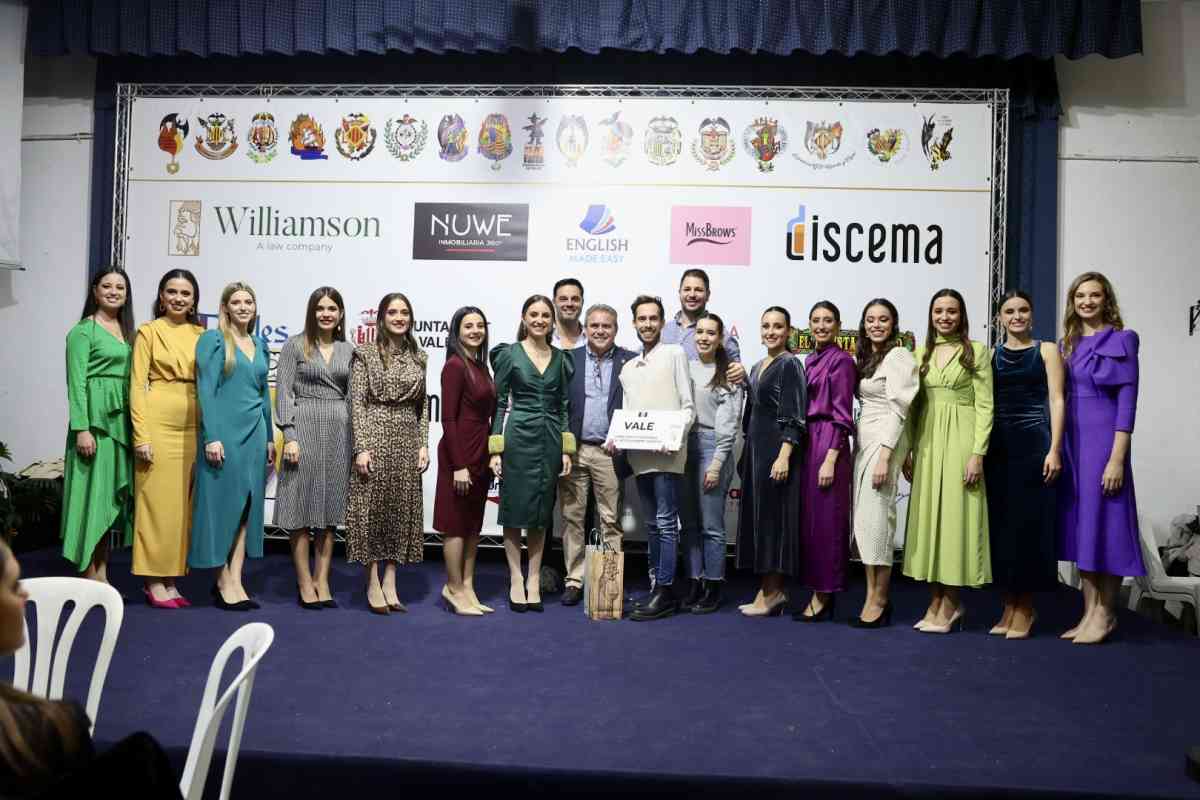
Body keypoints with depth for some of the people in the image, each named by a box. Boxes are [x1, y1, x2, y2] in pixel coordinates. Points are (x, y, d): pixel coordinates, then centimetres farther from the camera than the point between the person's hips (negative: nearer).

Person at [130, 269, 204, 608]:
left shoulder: (201, 334, 11)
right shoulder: (148, 331, -1)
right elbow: (137, 385, -5)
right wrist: (141, 435, -12)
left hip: (192, 427, 5)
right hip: (158, 424, -4)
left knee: (181, 502, 8)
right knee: (157, 500, 0)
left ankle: (170, 579, 16)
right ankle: (154, 581, 8)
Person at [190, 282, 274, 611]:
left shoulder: (260, 344, 15)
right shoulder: (213, 340, -3)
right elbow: (206, 391, -10)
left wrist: (270, 437, 17)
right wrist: (211, 437, -17)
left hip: (255, 431, 6)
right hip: (224, 430, -6)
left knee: (247, 506, 5)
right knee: (221, 503, 0)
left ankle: (235, 581, 10)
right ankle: (223, 580, 10)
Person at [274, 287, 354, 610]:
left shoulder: (348, 350, 12)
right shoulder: (295, 346, 2)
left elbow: (352, 396, 12)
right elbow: (283, 392, -4)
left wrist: (356, 440, 7)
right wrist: (289, 436, -13)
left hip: (339, 432, 3)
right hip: (304, 428, -3)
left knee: (330, 508, 6)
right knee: (302, 505, 0)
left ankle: (322, 581, 13)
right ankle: (305, 583, 8)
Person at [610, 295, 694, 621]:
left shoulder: (674, 354, 3)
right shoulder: (628, 367, 20)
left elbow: (688, 407, -2)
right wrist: (615, 438, 1)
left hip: (666, 455, -6)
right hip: (639, 456, 6)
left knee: (665, 523, -7)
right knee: (652, 525, 11)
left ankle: (665, 592, -3)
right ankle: (656, 586, 18)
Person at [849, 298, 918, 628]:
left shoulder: (898, 356, -7)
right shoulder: (865, 358, 17)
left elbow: (897, 410, -14)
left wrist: (884, 456, -19)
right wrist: (865, 449, 8)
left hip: (885, 441, -8)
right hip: (863, 441, 8)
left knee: (876, 516, -7)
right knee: (862, 517, 6)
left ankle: (881, 600, 1)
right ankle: (872, 595, 12)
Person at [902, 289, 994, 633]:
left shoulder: (976, 352, 0)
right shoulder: (921, 354, 13)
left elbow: (985, 406, -5)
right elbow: (915, 405, 12)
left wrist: (977, 453, -13)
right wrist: (908, 450, 6)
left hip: (960, 439, -4)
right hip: (928, 441, 5)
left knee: (955, 515, -3)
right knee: (929, 516, 5)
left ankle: (950, 604, 7)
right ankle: (936, 601, 13)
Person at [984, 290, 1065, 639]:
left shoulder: (1047, 350, 4)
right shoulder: (991, 355, 12)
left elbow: (1057, 400, -3)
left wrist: (1054, 449, -12)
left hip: (1034, 443, -3)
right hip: (997, 445, 3)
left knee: (1030, 521, -1)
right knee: (1000, 522, 4)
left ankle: (1026, 606, 11)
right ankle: (1009, 604, 15)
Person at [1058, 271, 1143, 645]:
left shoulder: (1121, 340, -3)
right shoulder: (1066, 344, 13)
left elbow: (1127, 400, -9)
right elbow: (1058, 397, 12)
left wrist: (1117, 458, -15)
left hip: (1102, 439, -6)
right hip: (1070, 442, 6)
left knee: (1103, 521, -2)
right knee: (1079, 523, 7)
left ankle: (1105, 614, 9)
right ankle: (1089, 611, 15)